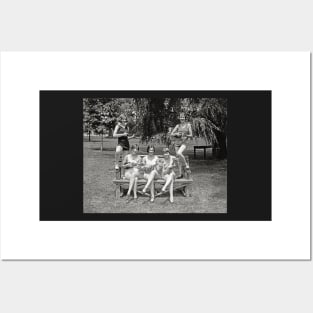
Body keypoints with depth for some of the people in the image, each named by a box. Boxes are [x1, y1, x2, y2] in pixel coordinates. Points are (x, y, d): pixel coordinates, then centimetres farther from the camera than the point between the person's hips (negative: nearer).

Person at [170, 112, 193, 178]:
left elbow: (191, 135, 0)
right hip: (177, 143, 4)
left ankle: (186, 164, -9)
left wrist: (186, 135, -18)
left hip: (184, 143, -3)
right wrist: (176, 134, -12)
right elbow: (171, 134, 7)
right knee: (178, 159, 4)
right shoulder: (178, 126, 8)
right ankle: (180, 174, 12)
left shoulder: (188, 125, 2)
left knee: (179, 153, -32)